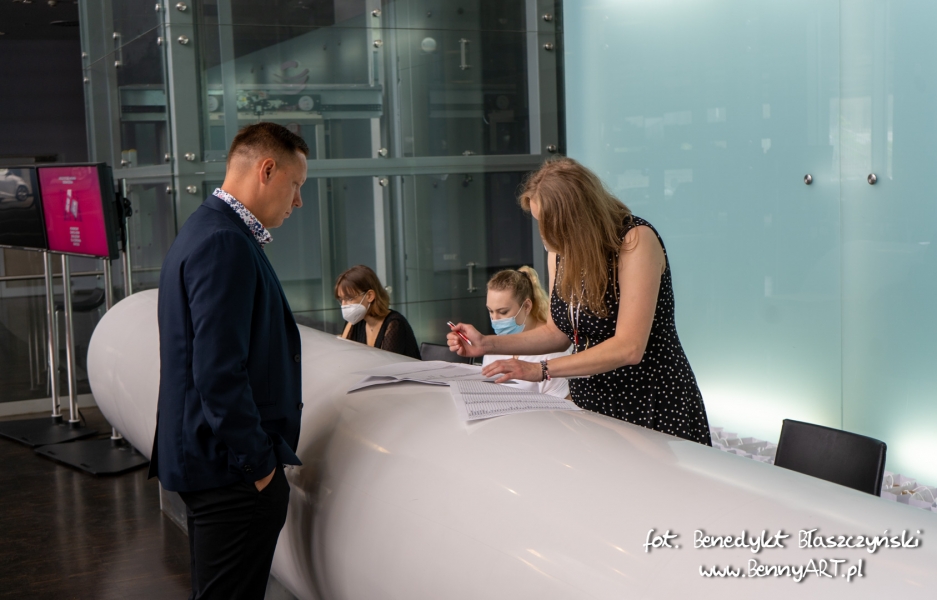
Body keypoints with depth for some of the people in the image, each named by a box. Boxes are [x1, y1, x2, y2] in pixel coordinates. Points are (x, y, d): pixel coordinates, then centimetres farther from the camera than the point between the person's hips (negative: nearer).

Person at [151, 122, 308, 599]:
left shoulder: (206, 231, 15)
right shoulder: (227, 244, -19)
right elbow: (218, 372, -26)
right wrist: (259, 465, -17)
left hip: (209, 464, 11)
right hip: (233, 471, -11)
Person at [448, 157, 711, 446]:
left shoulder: (635, 240, -19)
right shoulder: (561, 252, 4)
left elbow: (628, 348, -26)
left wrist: (541, 370, -27)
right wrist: (487, 344, 1)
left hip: (654, 408, -6)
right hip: (591, 404, 6)